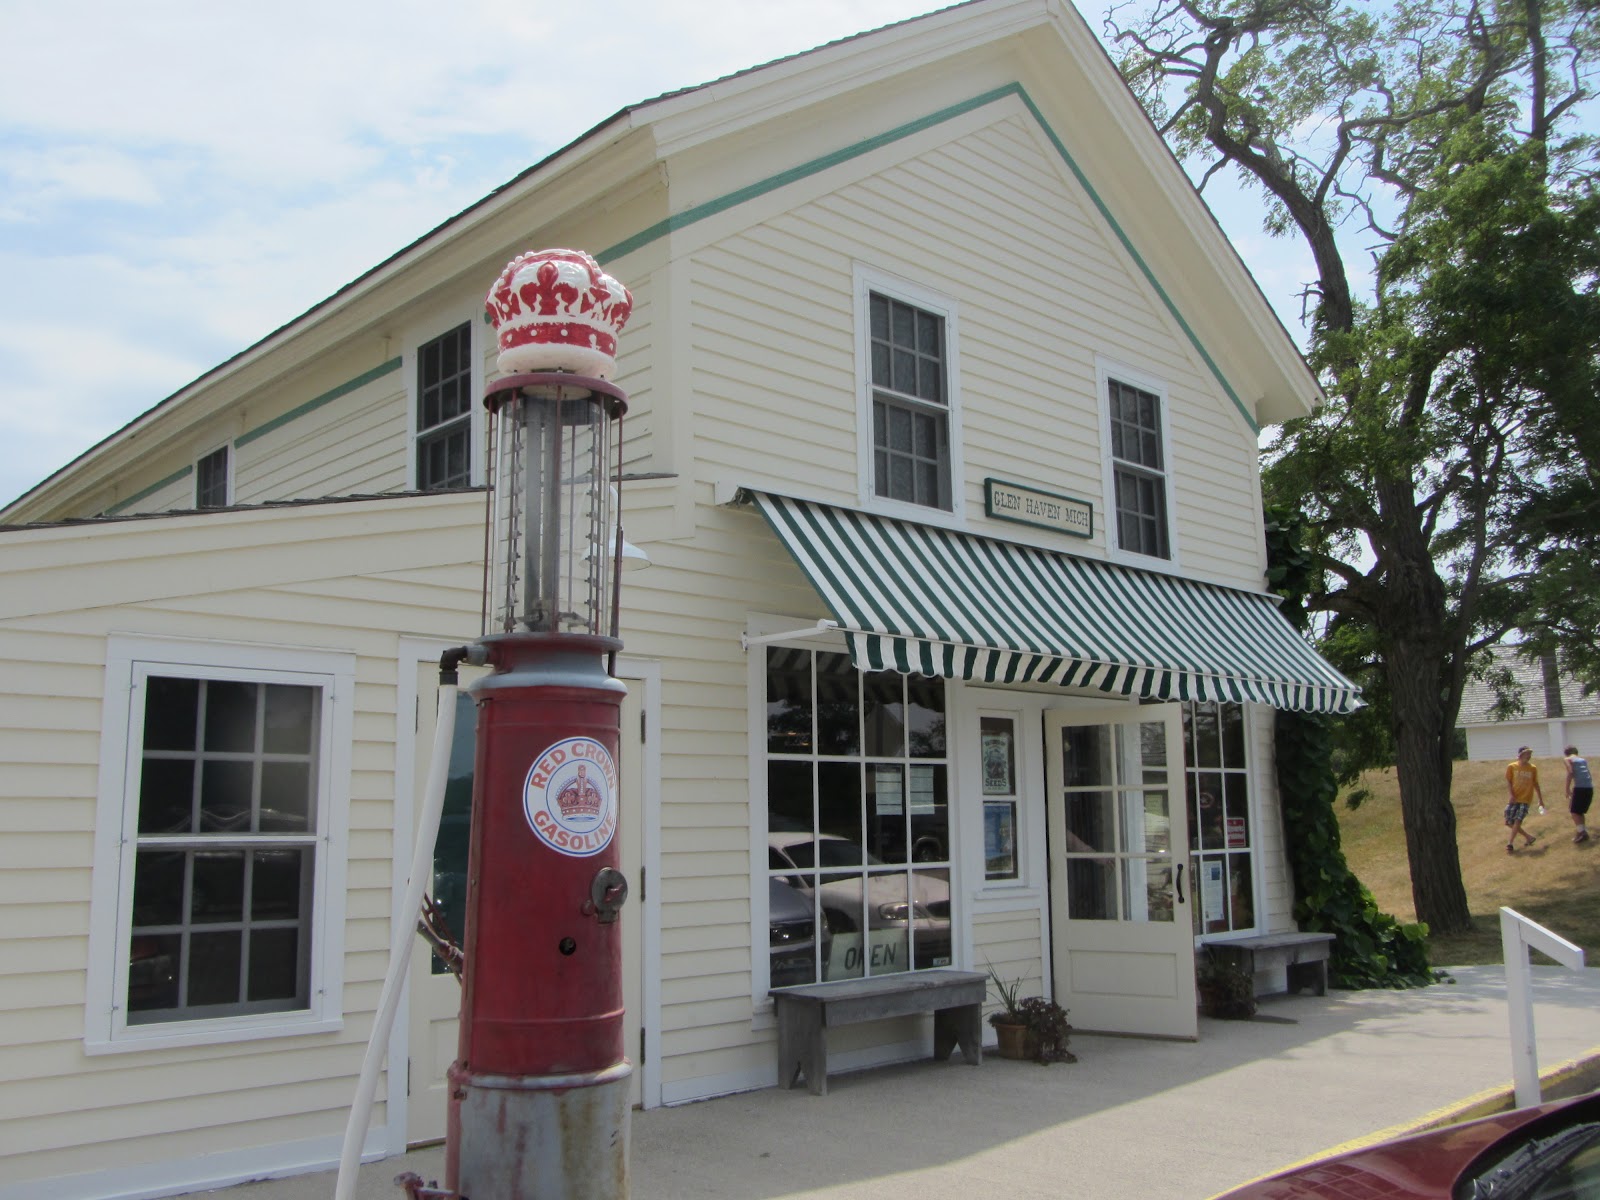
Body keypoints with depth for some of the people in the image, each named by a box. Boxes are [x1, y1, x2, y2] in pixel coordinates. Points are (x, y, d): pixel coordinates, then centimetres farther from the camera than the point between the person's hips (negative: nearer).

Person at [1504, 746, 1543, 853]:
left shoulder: (1533, 768, 2)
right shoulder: (1511, 767, -1)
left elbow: (1535, 784, 11)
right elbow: (1508, 782, 1)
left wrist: (1540, 799, 13)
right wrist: (1512, 795, -12)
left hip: (1526, 799, -1)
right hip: (1514, 799, 1)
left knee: (1517, 821, -13)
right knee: (1509, 822, 1)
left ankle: (1510, 844, -8)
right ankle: (1528, 836, 19)